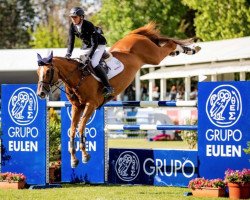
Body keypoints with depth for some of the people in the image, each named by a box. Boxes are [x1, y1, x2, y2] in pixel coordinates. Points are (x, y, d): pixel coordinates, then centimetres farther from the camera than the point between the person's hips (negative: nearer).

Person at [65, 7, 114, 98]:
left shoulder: (89, 26, -31)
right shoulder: (72, 27, -13)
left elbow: (94, 44, -33)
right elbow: (71, 42, -10)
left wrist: (89, 57, -41)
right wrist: (68, 54, -28)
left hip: (99, 44, -8)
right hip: (86, 45, 8)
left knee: (94, 63, -25)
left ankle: (108, 87, -20)